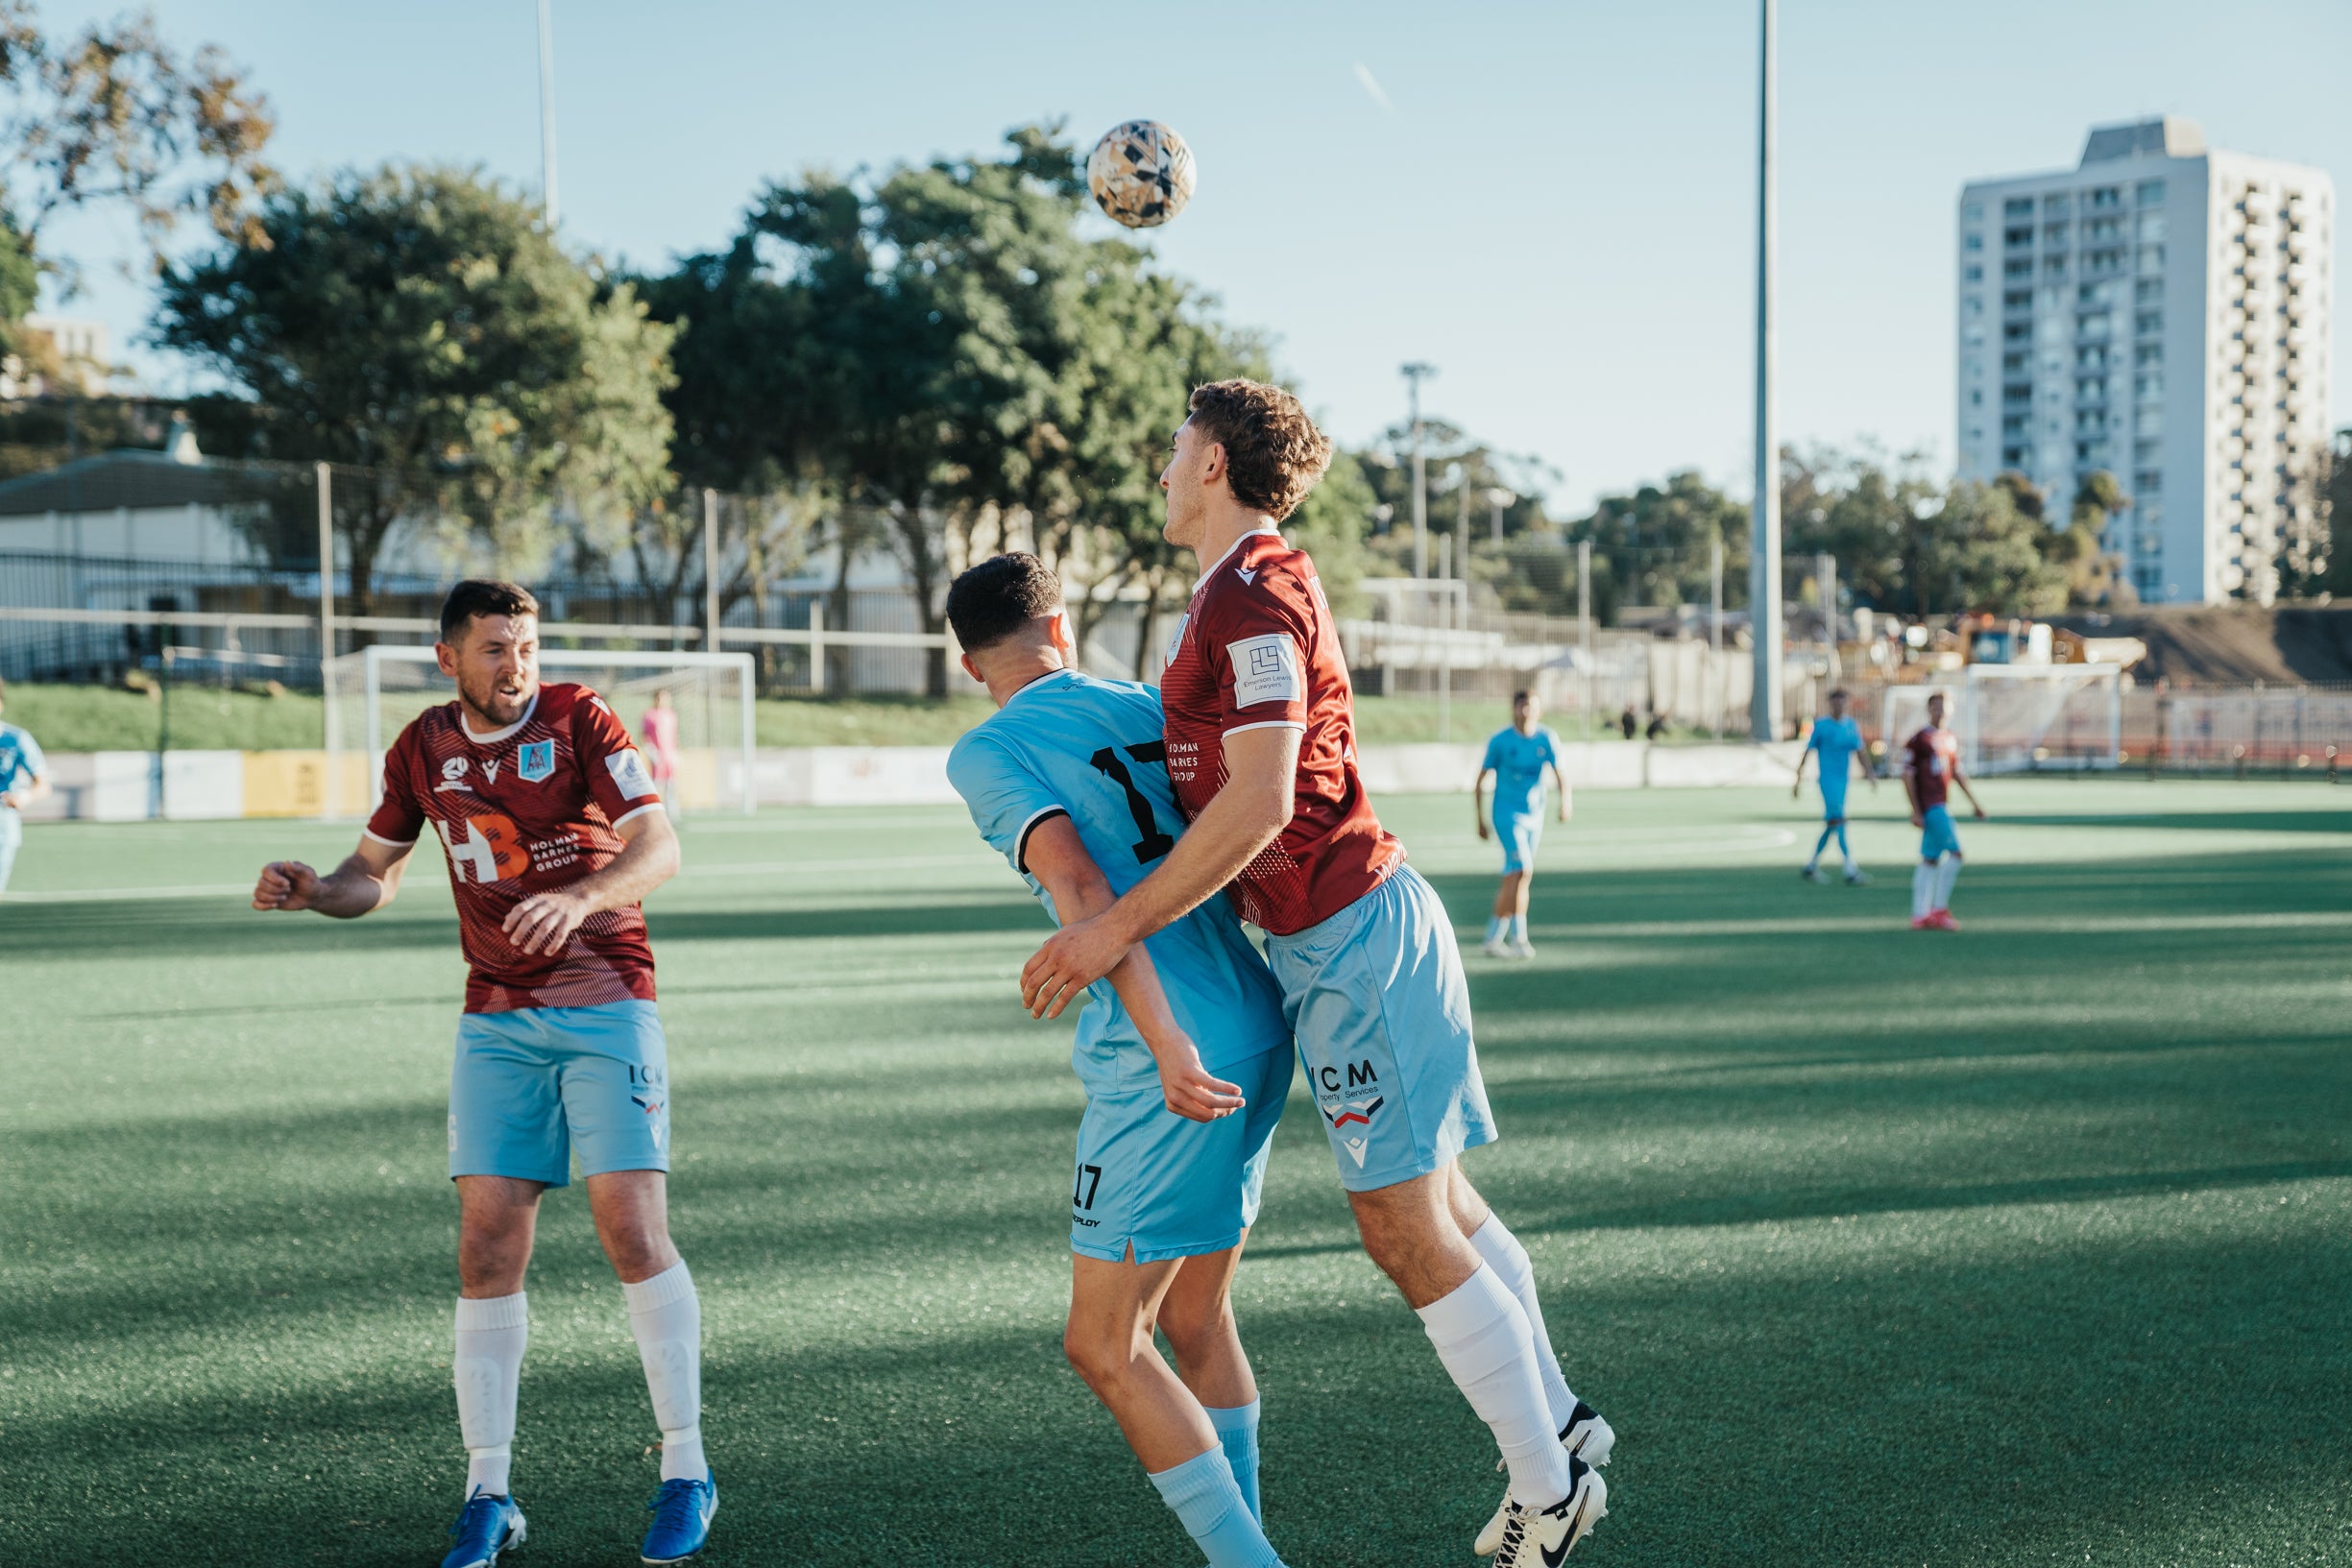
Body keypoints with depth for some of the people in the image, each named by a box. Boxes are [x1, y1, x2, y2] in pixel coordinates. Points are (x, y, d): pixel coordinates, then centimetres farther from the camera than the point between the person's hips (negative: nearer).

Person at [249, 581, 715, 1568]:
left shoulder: (578, 721, -6)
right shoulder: (424, 749, 7)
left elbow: (659, 848, -15)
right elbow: (375, 874, 18)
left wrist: (578, 897, -34)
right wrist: (313, 890, -4)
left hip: (605, 1004, -4)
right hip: (495, 1021, 4)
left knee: (632, 1227, -12)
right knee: (487, 1244, -3)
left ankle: (685, 1473, -1)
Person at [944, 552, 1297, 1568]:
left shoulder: (987, 754, -4)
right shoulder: (1146, 707, 15)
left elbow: (1083, 888, -17)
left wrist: (1165, 1044, -22)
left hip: (1171, 1066, -7)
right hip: (1263, 1027, 7)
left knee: (1106, 1348, 3)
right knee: (1194, 1316, 19)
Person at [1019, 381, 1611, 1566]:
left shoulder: (1253, 598, -16)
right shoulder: (1237, 593, 16)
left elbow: (1258, 802, -23)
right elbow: (1230, 793, 22)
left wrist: (1119, 927, -21)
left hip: (1349, 936, -10)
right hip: (1347, 925, 10)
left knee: (1405, 1228, -3)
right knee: (1438, 1204, 16)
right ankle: (1556, 1423, 27)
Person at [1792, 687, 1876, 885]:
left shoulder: (1852, 726, 11)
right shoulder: (1821, 726, -4)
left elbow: (1860, 751, 14)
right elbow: (1807, 752, 0)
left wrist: (1869, 773, -1)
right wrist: (1798, 779, -1)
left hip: (1844, 780, 6)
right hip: (1828, 779, -6)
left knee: (1831, 825, 11)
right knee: (1837, 821, -14)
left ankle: (1811, 866, 24)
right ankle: (1851, 870, -18)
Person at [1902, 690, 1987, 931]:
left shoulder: (1952, 739, 15)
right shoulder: (1919, 740, -8)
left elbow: (1957, 773, 24)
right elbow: (1907, 776, -11)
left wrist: (1974, 802, 22)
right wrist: (1915, 811, -16)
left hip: (1942, 806, 8)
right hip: (1929, 806, -8)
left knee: (1930, 859, 9)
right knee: (1954, 852, -14)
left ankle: (1919, 916, 12)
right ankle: (1939, 909, -8)